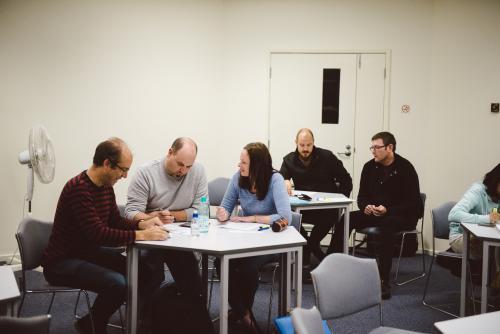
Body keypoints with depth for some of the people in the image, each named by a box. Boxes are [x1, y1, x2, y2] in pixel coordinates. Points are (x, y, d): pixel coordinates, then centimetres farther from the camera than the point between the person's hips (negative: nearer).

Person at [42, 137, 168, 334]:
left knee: (150, 274, -3)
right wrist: (141, 235, -29)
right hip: (62, 262, -9)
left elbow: (115, 222, 13)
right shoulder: (78, 189, -25)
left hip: (90, 252, 9)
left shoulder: (106, 186, 3)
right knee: (118, 283, -31)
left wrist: (142, 224, -5)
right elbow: (98, 234, -31)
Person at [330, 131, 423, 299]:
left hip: (403, 215, -5)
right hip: (374, 213, 6)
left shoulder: (405, 169, -11)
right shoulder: (370, 167, 5)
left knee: (386, 225, -38)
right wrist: (366, 206, -13)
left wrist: (387, 210, -26)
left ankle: (383, 281, -36)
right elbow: (362, 196, 11)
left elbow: (412, 202, -13)